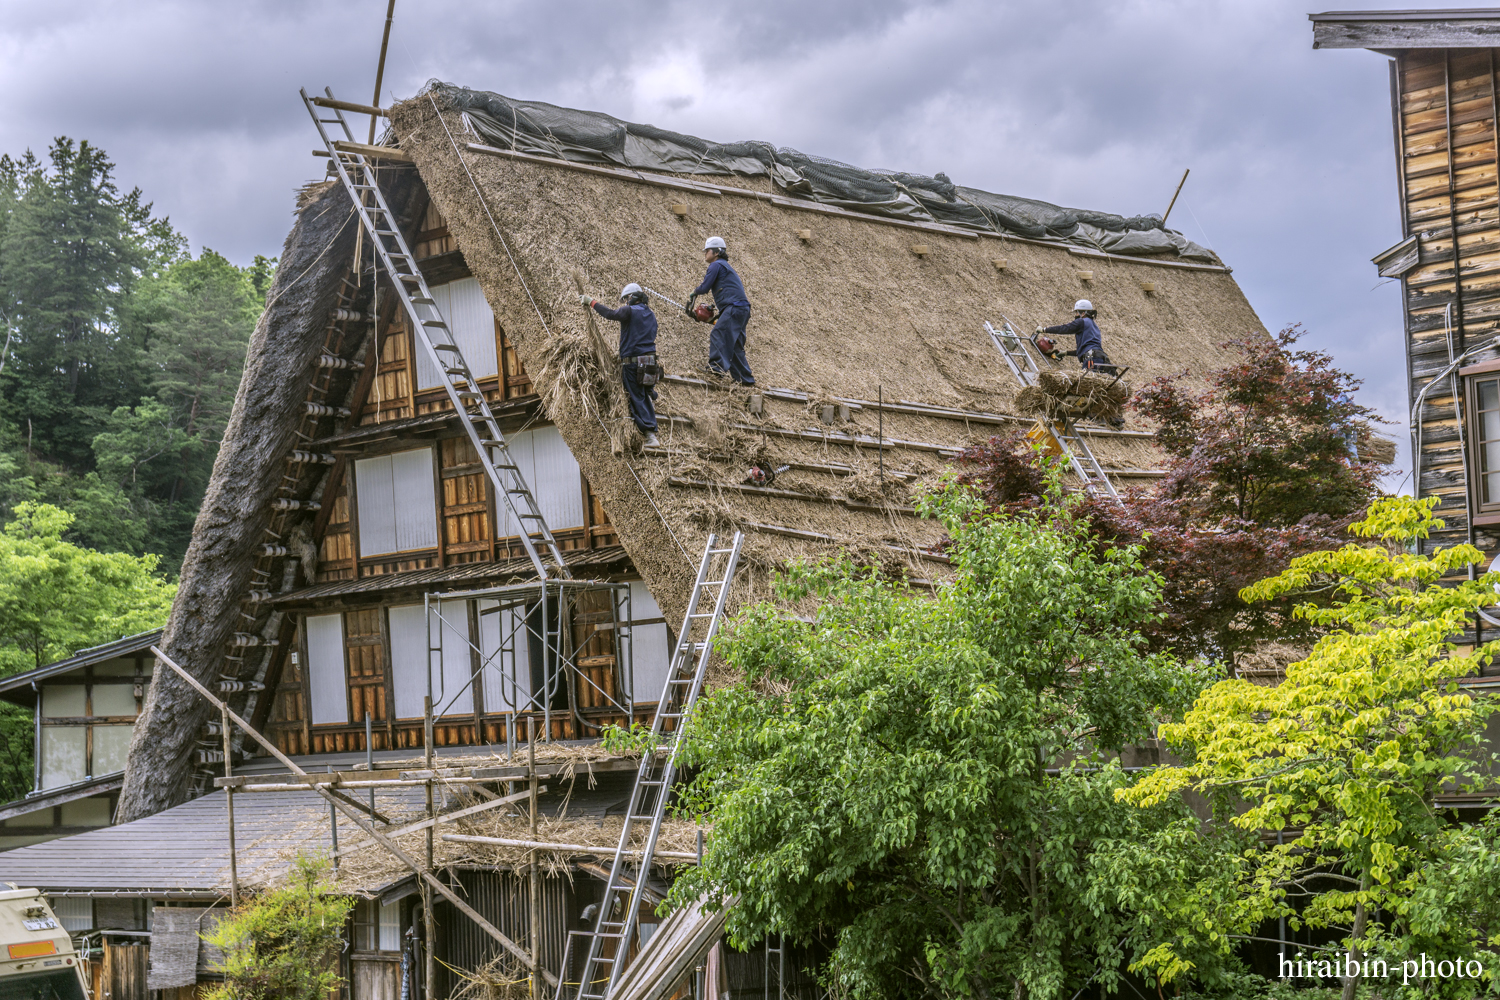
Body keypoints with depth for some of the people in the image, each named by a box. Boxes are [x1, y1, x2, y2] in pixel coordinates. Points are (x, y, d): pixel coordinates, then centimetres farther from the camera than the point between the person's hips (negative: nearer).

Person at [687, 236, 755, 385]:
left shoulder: (716, 265, -2)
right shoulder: (724, 266, 29)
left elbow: (705, 288, -6)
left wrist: (693, 293, 16)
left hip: (734, 307, -10)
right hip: (742, 310, 10)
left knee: (718, 334, -20)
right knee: (734, 345, 12)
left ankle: (717, 366, -34)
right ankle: (745, 377, 13)